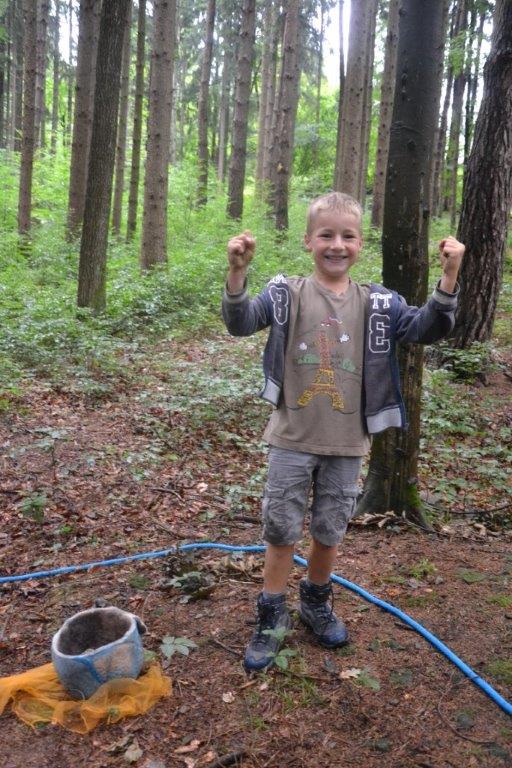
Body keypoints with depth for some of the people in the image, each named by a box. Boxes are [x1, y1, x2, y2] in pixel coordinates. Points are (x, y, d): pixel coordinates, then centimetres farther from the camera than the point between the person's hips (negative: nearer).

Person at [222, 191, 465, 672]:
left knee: (330, 530, 18)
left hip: (346, 443, 2)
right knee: (281, 530, 9)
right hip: (292, 439, -2)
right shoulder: (287, 294, -6)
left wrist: (448, 278, -21)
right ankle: (271, 617, 29)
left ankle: (316, 602, 43)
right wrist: (237, 273, -35)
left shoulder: (376, 303, 1)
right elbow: (241, 323, -18)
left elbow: (424, 329, -6)